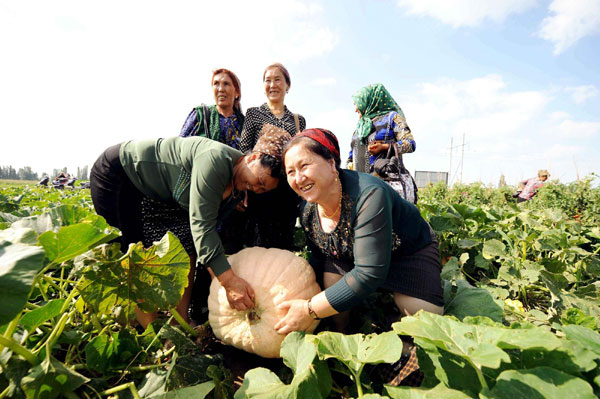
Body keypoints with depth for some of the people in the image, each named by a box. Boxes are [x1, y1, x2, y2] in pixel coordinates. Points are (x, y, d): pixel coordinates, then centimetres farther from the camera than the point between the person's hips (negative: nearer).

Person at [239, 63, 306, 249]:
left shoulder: (299, 120, 15)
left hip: (288, 190, 3)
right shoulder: (253, 113, 7)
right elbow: (244, 152, 0)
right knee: (260, 245, -2)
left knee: (284, 244, 7)